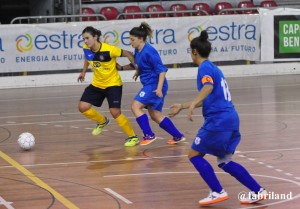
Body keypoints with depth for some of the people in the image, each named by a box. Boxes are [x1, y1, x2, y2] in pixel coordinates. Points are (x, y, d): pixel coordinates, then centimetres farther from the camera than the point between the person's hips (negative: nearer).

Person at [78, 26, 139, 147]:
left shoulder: (108, 50, -26)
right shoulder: (86, 48, -9)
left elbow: (127, 54, -14)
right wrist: (84, 71, 21)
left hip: (113, 84, -6)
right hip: (97, 84, 6)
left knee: (115, 112, -17)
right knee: (83, 107, -6)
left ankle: (132, 137, 2)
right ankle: (102, 121, 25)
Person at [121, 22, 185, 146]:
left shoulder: (149, 51, -19)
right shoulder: (138, 51, 7)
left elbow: (162, 70, -21)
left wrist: (159, 88, -27)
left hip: (155, 85, -10)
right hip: (149, 85, 10)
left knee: (135, 106, -13)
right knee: (155, 115, 12)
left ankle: (149, 135, -8)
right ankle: (178, 136, 20)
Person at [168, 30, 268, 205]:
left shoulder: (205, 68, -6)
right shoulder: (214, 68, 23)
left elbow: (208, 86, -29)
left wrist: (192, 104, -42)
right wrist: (182, 106, 42)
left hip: (218, 120, -9)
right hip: (231, 118, 9)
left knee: (195, 155, 3)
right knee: (224, 161, 15)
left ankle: (218, 192, -3)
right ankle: (258, 191, 10)